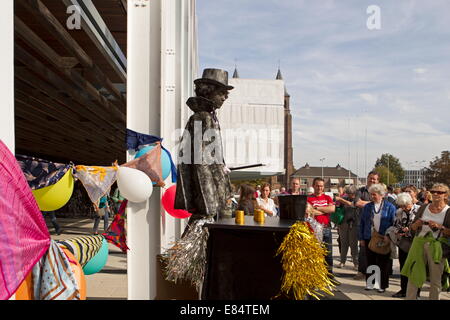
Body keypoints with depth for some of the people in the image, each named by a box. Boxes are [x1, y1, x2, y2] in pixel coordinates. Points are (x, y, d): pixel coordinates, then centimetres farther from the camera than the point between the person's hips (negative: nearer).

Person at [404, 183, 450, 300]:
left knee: (435, 280, 4)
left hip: (437, 247, -3)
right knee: (413, 274, 4)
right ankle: (410, 297, 13)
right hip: (419, 243, 3)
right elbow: (412, 228, 14)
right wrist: (417, 224, -6)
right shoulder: (423, 208, 11)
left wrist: (440, 227, -19)